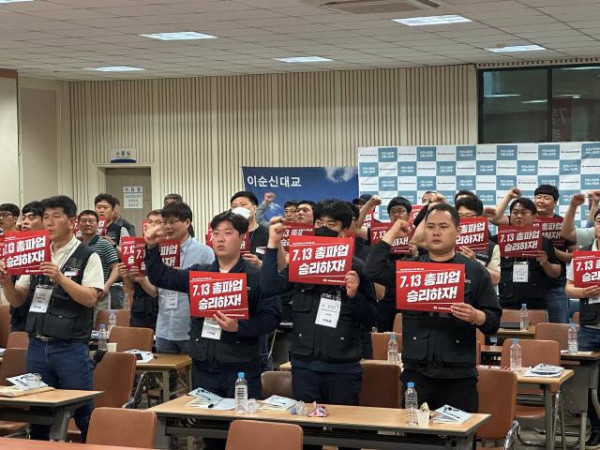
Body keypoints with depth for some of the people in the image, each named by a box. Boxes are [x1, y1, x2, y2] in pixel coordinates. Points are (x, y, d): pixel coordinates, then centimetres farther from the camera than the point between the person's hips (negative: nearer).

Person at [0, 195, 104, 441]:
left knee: (83, 414, 0)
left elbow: (90, 299, -14)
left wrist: (60, 278, -26)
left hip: (71, 347, -5)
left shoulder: (87, 257, -3)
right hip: (37, 345, 5)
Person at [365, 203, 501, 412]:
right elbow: (373, 269, -5)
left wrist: (475, 316, -18)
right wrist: (392, 234, 4)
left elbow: (494, 320, 5)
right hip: (416, 372, 2)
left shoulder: (474, 271, 7)